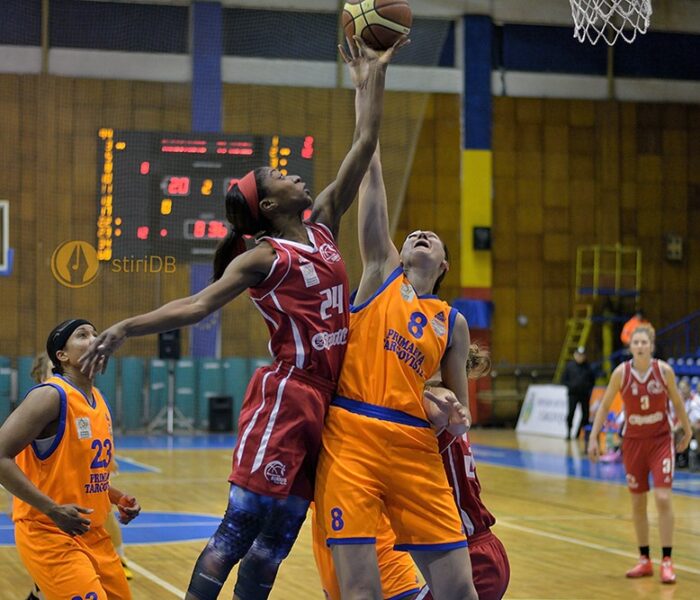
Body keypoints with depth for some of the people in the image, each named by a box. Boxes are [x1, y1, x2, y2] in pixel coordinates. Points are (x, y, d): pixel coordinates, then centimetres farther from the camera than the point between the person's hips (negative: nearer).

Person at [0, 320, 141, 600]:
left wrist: (119, 499, 8)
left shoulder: (100, 401, 11)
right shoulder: (50, 396, -15)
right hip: (48, 534, -9)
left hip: (92, 534, 9)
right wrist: (52, 510, -26)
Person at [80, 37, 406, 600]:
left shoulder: (324, 226, 14)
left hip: (323, 400, 7)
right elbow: (200, 304, -12)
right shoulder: (263, 256, -4)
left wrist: (373, 75, 16)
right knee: (237, 532, -11)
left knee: (276, 541, 7)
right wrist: (127, 328, -25)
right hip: (286, 396, -7)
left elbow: (363, 147, 15)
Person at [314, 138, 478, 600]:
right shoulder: (381, 271, 14)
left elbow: (459, 407, 22)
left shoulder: (452, 322, 19)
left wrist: (457, 419, 1)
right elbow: (372, 181, 11)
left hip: (415, 446, 3)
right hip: (350, 438, -3)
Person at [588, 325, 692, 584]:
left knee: (663, 499, -12)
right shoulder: (621, 373, -10)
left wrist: (687, 431, 13)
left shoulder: (664, 370, -11)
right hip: (633, 443, 2)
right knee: (638, 503, 8)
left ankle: (667, 562, -6)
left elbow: (677, 402, 5)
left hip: (661, 441, -1)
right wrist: (593, 438, -5)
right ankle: (644, 561, 20)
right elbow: (604, 405, 0)